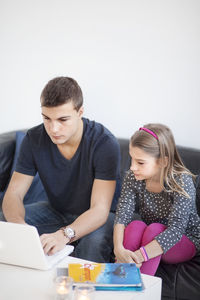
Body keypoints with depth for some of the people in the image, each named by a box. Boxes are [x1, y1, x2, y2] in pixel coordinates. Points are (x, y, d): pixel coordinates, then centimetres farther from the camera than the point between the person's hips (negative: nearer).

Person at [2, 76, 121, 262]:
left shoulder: (105, 143, -26)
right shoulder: (34, 139, -13)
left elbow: (100, 209, -29)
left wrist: (65, 234, -49)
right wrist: (19, 226, -38)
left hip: (91, 217, -4)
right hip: (55, 211, 4)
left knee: (95, 242, -37)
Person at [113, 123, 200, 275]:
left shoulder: (182, 182, -26)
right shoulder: (132, 177, -12)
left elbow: (176, 229, -35)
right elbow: (123, 214, -22)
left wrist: (139, 256, -46)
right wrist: (118, 249, -42)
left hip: (184, 240, -3)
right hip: (149, 237, 3)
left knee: (154, 229, -33)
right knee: (136, 225, -29)